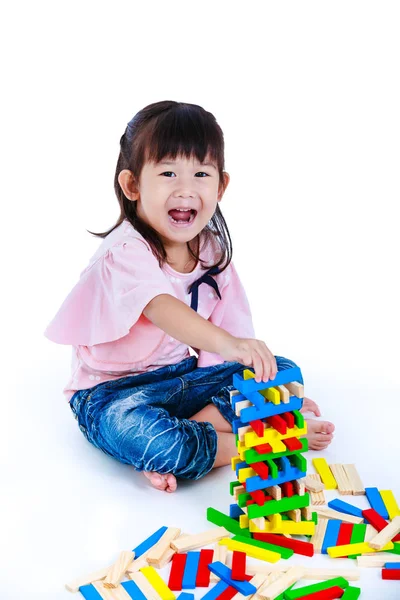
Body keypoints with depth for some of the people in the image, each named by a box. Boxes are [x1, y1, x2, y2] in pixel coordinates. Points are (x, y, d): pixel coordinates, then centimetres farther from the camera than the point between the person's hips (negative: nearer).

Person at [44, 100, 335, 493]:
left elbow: (232, 328, -1)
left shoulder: (212, 249, 0)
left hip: (188, 374, 7)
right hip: (116, 389, -7)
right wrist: (228, 343, -59)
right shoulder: (125, 252, -24)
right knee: (134, 431, -40)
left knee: (283, 369, -3)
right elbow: (162, 309, -43)